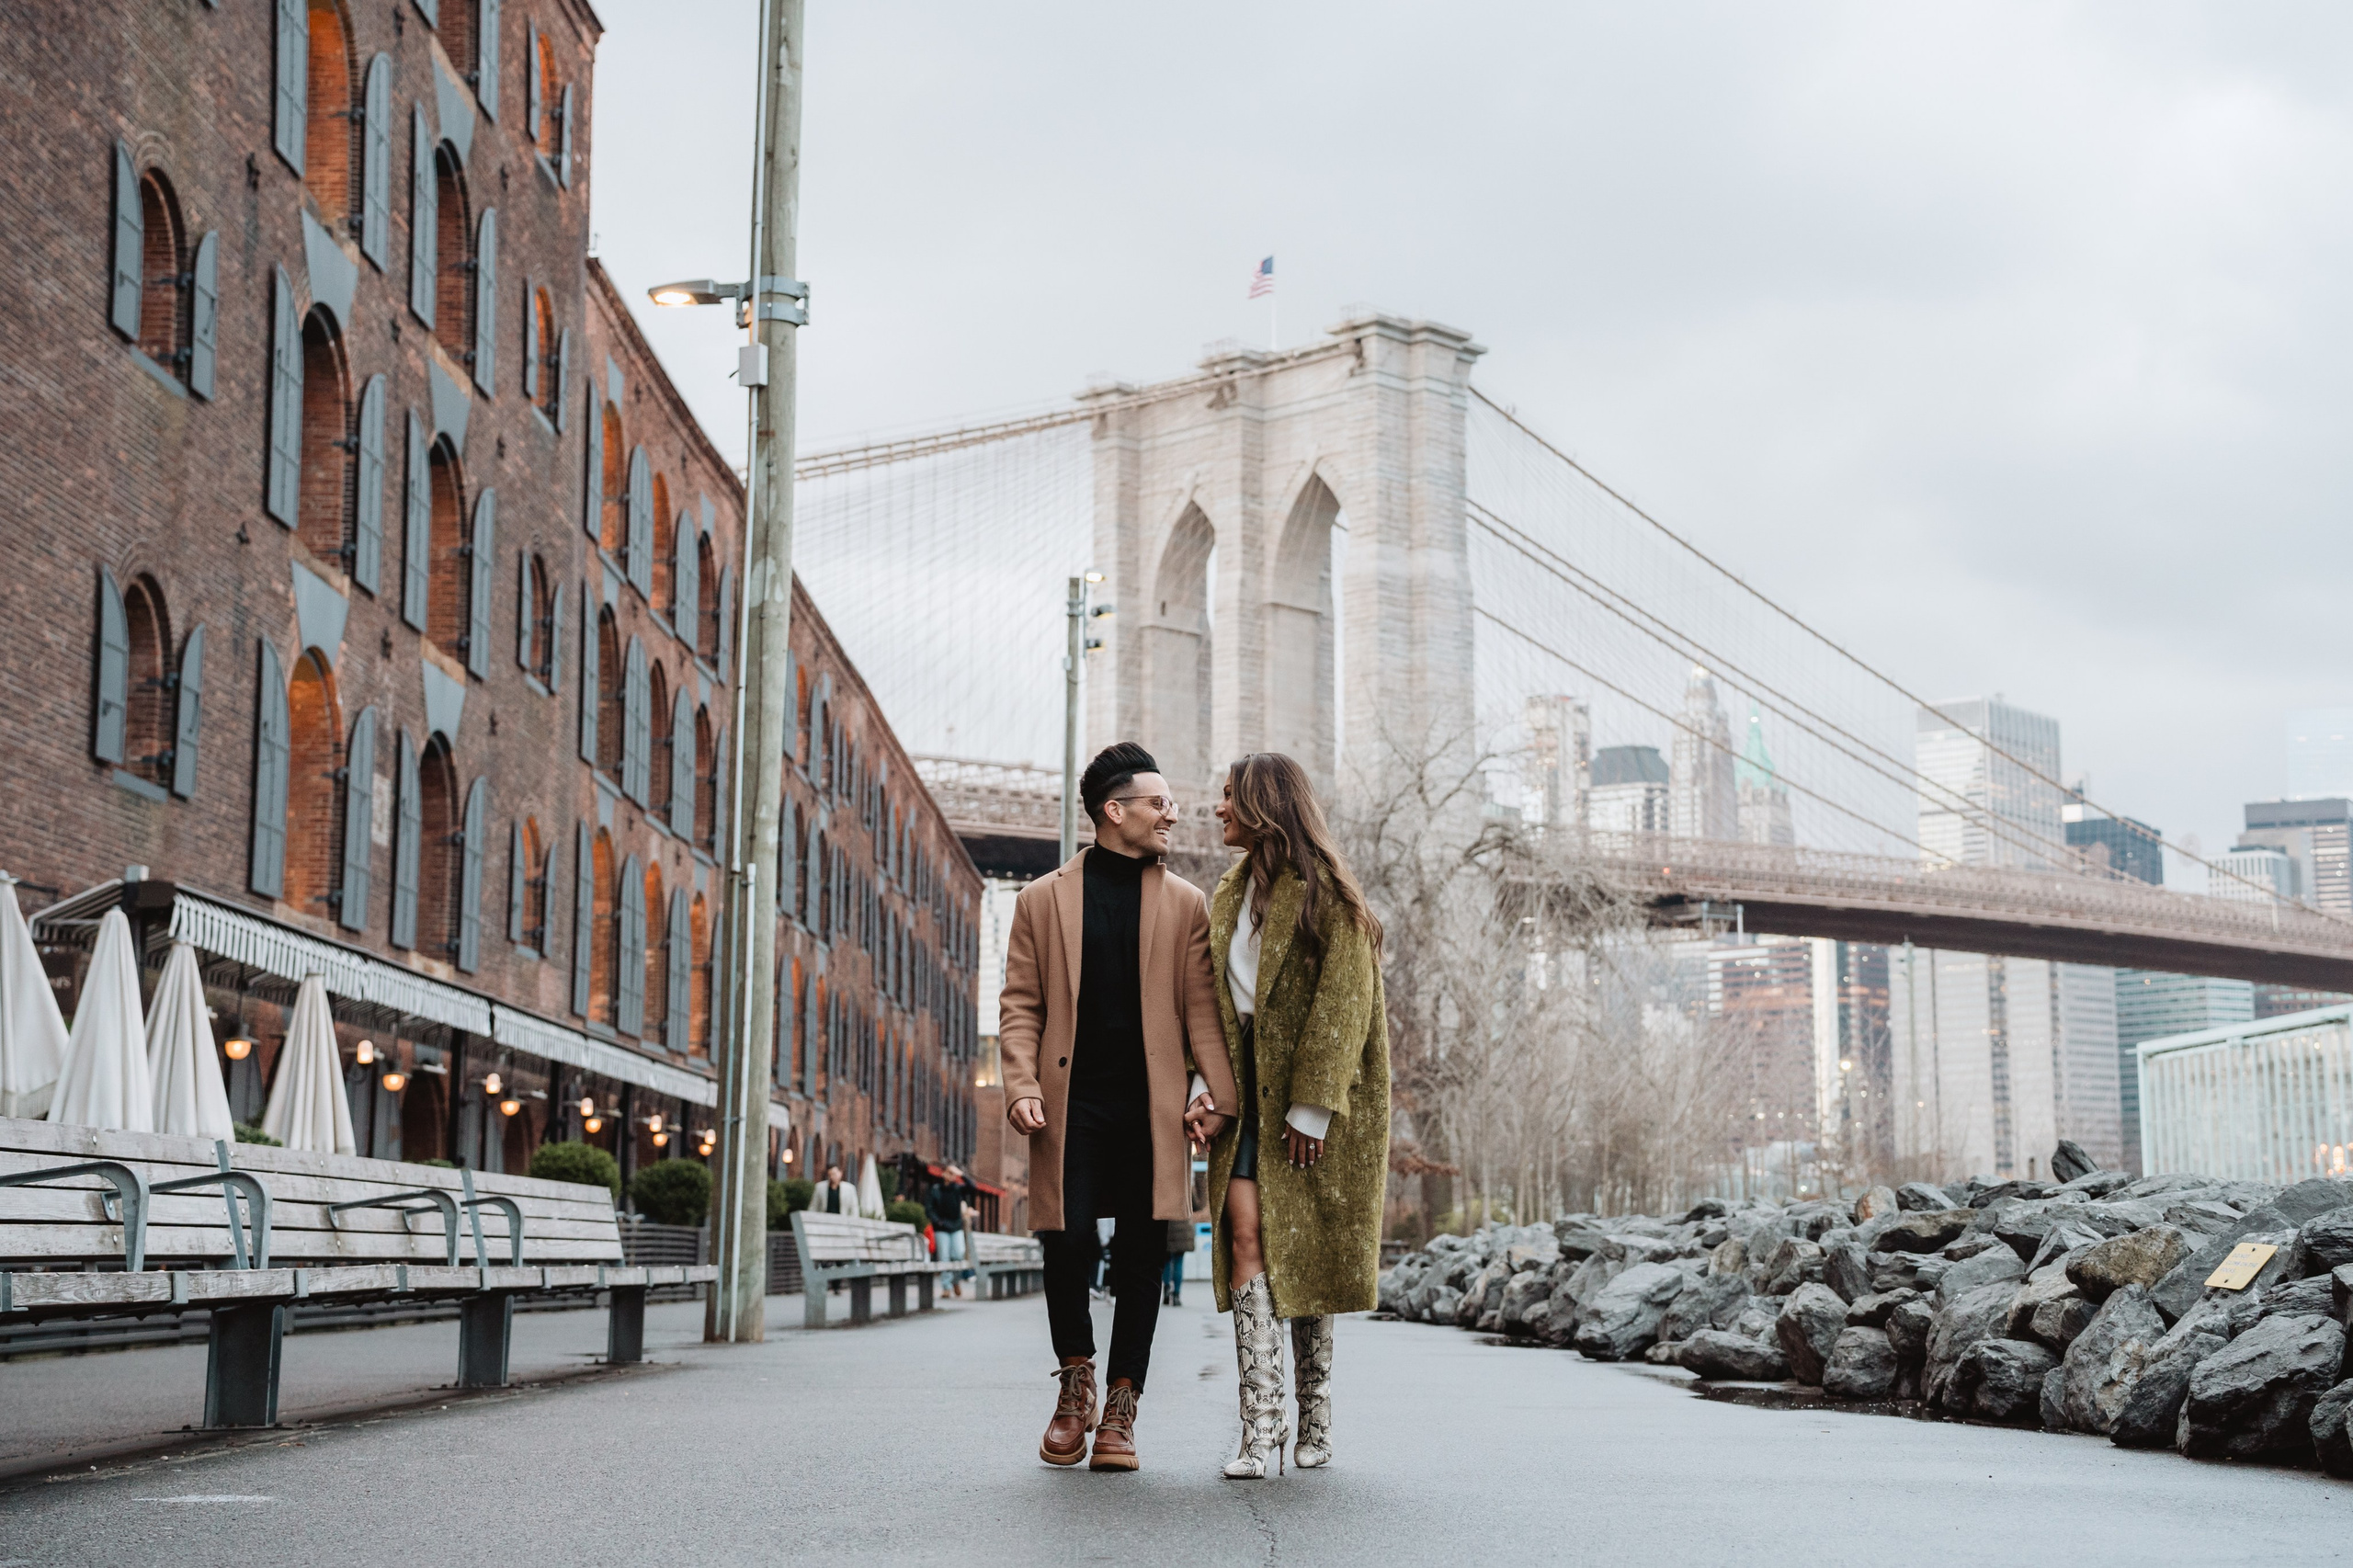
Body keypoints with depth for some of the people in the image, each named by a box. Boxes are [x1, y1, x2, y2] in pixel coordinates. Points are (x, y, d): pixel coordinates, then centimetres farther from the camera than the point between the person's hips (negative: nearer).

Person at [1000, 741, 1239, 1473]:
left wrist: (1218, 1089, -3)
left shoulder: (1184, 903, 11)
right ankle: (1075, 1379, 18)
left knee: (1141, 1256, 0)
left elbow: (1200, 1004, 8)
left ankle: (1119, 1412, 8)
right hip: (1071, 1103, -1)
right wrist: (1023, 1085, -7)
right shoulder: (1042, 900, 9)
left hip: (1152, 1106, 1)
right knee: (1067, 1243, -7)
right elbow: (1021, 1002, 7)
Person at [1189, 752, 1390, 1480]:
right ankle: (1260, 1423, -15)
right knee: (1246, 1232, -11)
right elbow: (1216, 1001, 15)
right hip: (1249, 1088, 5)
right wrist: (1207, 1084, 1)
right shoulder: (1230, 895, 14)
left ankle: (1315, 1420, 17)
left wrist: (1312, 1108, -17)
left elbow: (1342, 1007, -13)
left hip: (1313, 1092, -5)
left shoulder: (1325, 897, -9)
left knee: (1307, 1249, 2)